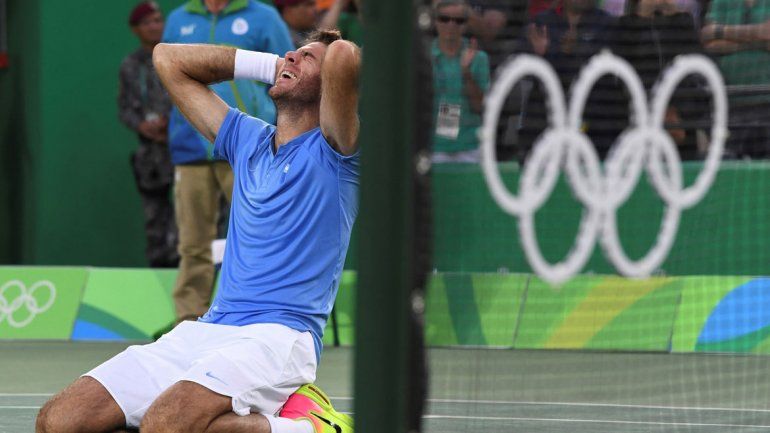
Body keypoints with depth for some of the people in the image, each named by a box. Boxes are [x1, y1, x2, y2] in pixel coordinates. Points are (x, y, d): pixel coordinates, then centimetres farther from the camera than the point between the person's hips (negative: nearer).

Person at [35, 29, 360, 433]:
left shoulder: (330, 150, 0)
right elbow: (169, 58, 29)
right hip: (206, 329, 7)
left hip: (277, 335, -7)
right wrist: (272, 65, 22)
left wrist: (335, 59, 5)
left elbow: (344, 56, -19)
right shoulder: (248, 139, 21)